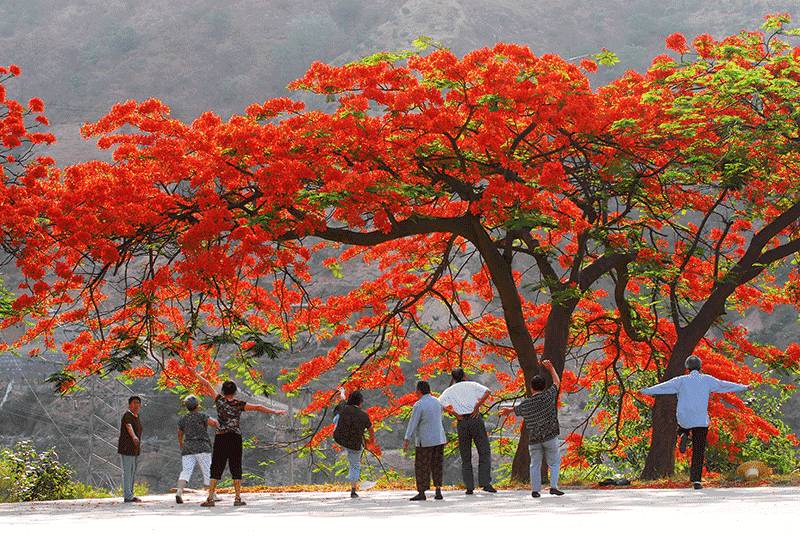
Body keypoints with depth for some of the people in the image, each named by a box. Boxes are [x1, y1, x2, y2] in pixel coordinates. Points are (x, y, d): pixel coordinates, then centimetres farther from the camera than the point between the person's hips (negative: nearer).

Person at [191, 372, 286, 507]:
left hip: (221, 438, -1)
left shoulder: (219, 400, -1)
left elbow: (208, 385, 7)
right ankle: (238, 498, 2)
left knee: (216, 468, 2)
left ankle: (210, 498, -2)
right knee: (236, 468, 5)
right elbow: (258, 407, 2)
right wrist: (275, 411, 11)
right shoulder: (240, 405, 1)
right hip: (236, 439, 1)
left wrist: (197, 375, 18)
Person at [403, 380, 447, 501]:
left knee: (421, 467, 2)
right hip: (439, 439, 7)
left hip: (425, 441, -7)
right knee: (437, 466, 11)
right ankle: (438, 491, 7)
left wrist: (406, 440, -17)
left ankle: (421, 493, 2)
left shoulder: (419, 405, -15)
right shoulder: (436, 402, 7)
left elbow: (413, 423, -17)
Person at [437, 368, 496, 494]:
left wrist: (454, 413, -1)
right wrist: (477, 407, -6)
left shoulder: (450, 391, 11)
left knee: (465, 457, 9)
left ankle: (469, 487, 3)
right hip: (475, 418, -2)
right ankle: (485, 483, -9)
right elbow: (486, 392, -10)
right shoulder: (472, 385, 7)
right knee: (484, 452, 3)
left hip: (461, 422, 2)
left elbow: (439, 403, -5)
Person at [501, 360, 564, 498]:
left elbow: (514, 409, 24)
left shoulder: (525, 404, 1)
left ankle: (535, 490, 6)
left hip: (534, 439, 2)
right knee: (554, 463, 9)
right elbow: (557, 382, 11)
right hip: (550, 437, -2)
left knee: (535, 465, 12)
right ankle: (553, 486, -6)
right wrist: (550, 368, 25)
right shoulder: (548, 395, -6)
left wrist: (507, 410, 47)